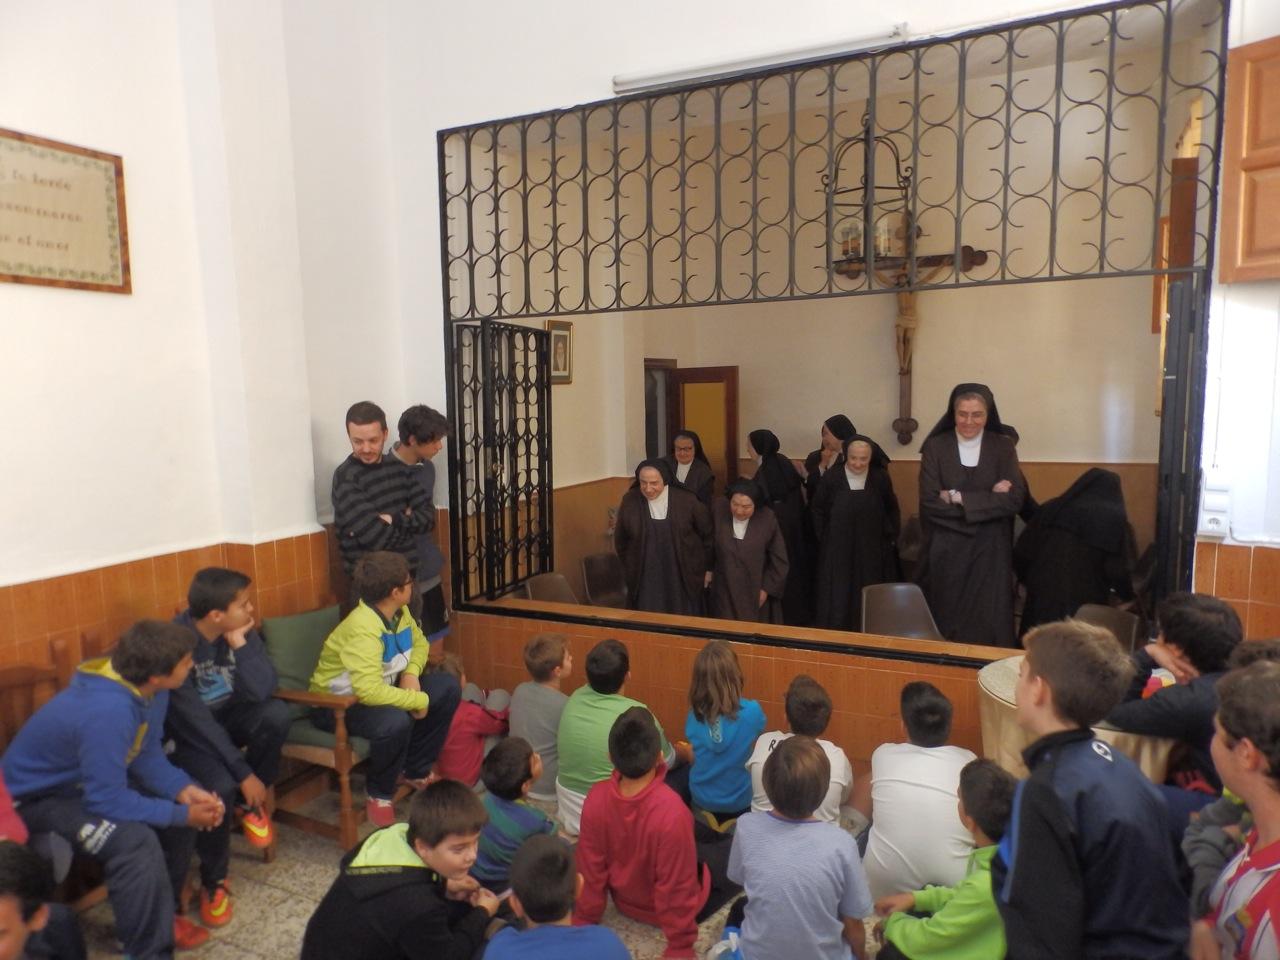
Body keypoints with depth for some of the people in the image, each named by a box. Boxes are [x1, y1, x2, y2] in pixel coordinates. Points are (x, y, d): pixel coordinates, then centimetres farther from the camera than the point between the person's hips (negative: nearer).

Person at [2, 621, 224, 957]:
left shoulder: (146, 688, -13)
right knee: (136, 842, -29)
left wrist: (183, 789, -17)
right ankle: (149, 951, -9)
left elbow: (147, 752, -2)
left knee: (180, 804, 1)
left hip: (89, 778, 9)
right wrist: (181, 814, -24)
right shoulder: (107, 712, -39)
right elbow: (108, 801, -33)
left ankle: (161, 914, 19)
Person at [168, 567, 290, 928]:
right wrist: (244, 774, -26)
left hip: (229, 717, 4)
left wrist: (240, 644, -29)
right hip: (190, 732, -4)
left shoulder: (242, 630, -12)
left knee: (277, 714, -28)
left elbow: (263, 691, -21)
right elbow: (196, 721, -27)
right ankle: (213, 880, -2)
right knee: (220, 785, -31)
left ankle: (250, 801, -1)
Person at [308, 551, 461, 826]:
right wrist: (419, 701, -29)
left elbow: (419, 642, 12)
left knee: (447, 688, -3)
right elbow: (369, 691, -42)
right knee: (396, 721, -37)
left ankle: (414, 771, 12)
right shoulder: (363, 627, -33)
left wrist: (412, 672, -9)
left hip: (382, 689, 9)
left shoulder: (399, 611, -6)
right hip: (338, 703, -8)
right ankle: (379, 794, -7)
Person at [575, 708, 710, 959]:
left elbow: (590, 871, -13)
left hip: (624, 900, 5)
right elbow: (677, 890, -27)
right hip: (666, 907, -4)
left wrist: (584, 923, 2)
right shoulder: (672, 811, -40)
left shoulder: (596, 798, -26)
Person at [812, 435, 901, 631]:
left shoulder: (880, 478, -5)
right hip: (837, 552, -1)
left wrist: (890, 537, 6)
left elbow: (892, 510, 10)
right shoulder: (831, 478, -8)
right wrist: (825, 539, 3)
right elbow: (817, 510, 5)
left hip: (871, 553, 1)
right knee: (836, 602, 2)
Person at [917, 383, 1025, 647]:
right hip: (945, 552, -1)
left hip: (989, 553, 1)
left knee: (987, 625, 3)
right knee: (944, 624, 5)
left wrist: (958, 497, -15)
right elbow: (930, 502, -12)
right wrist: (988, 499, -13)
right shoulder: (935, 447, -2)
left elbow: (1014, 500, -10)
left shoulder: (1003, 447, 2)